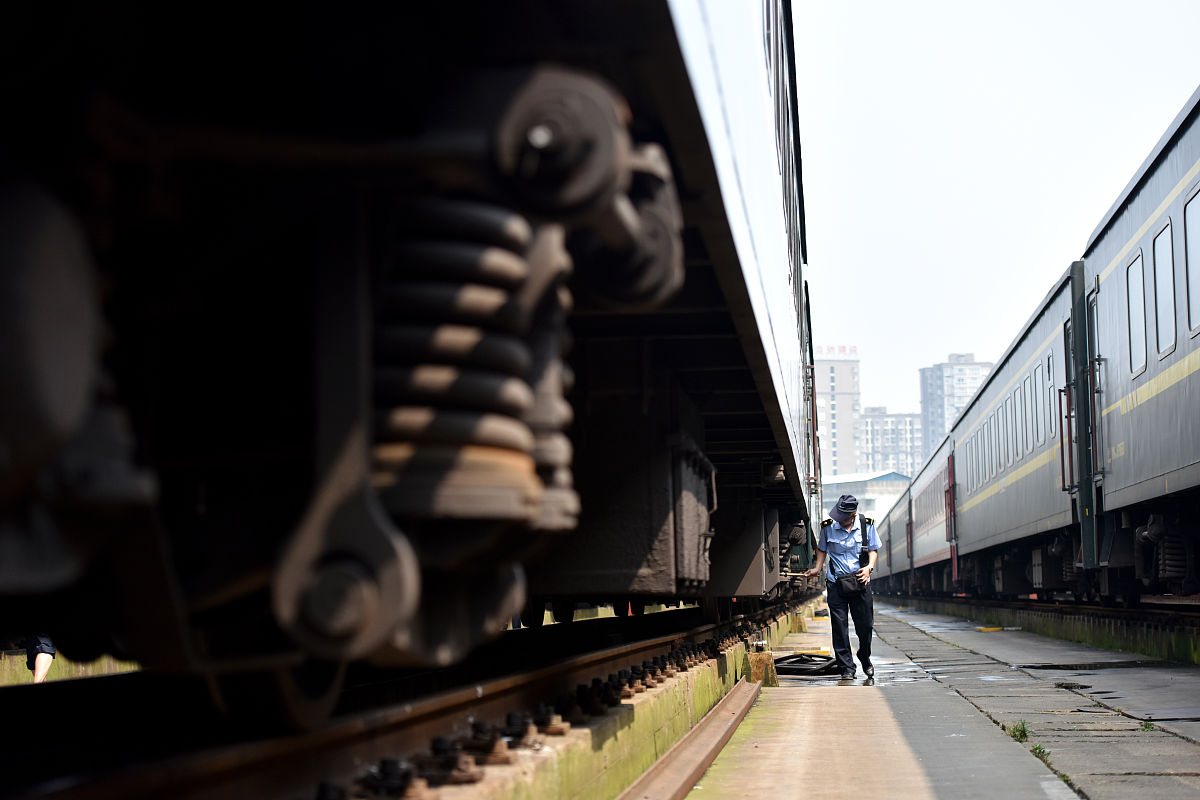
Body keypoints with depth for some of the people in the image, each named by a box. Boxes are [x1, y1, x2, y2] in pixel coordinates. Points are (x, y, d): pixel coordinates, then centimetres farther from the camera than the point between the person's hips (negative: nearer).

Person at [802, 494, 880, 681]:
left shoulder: (866, 525, -5)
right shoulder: (828, 527, -5)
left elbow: (873, 549, 8)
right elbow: (822, 549, 13)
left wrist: (869, 567, -9)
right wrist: (817, 568, 1)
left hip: (860, 582, 0)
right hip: (836, 583, 0)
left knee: (865, 626, 5)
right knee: (840, 628, -4)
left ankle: (865, 660, 32)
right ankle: (847, 669, 4)